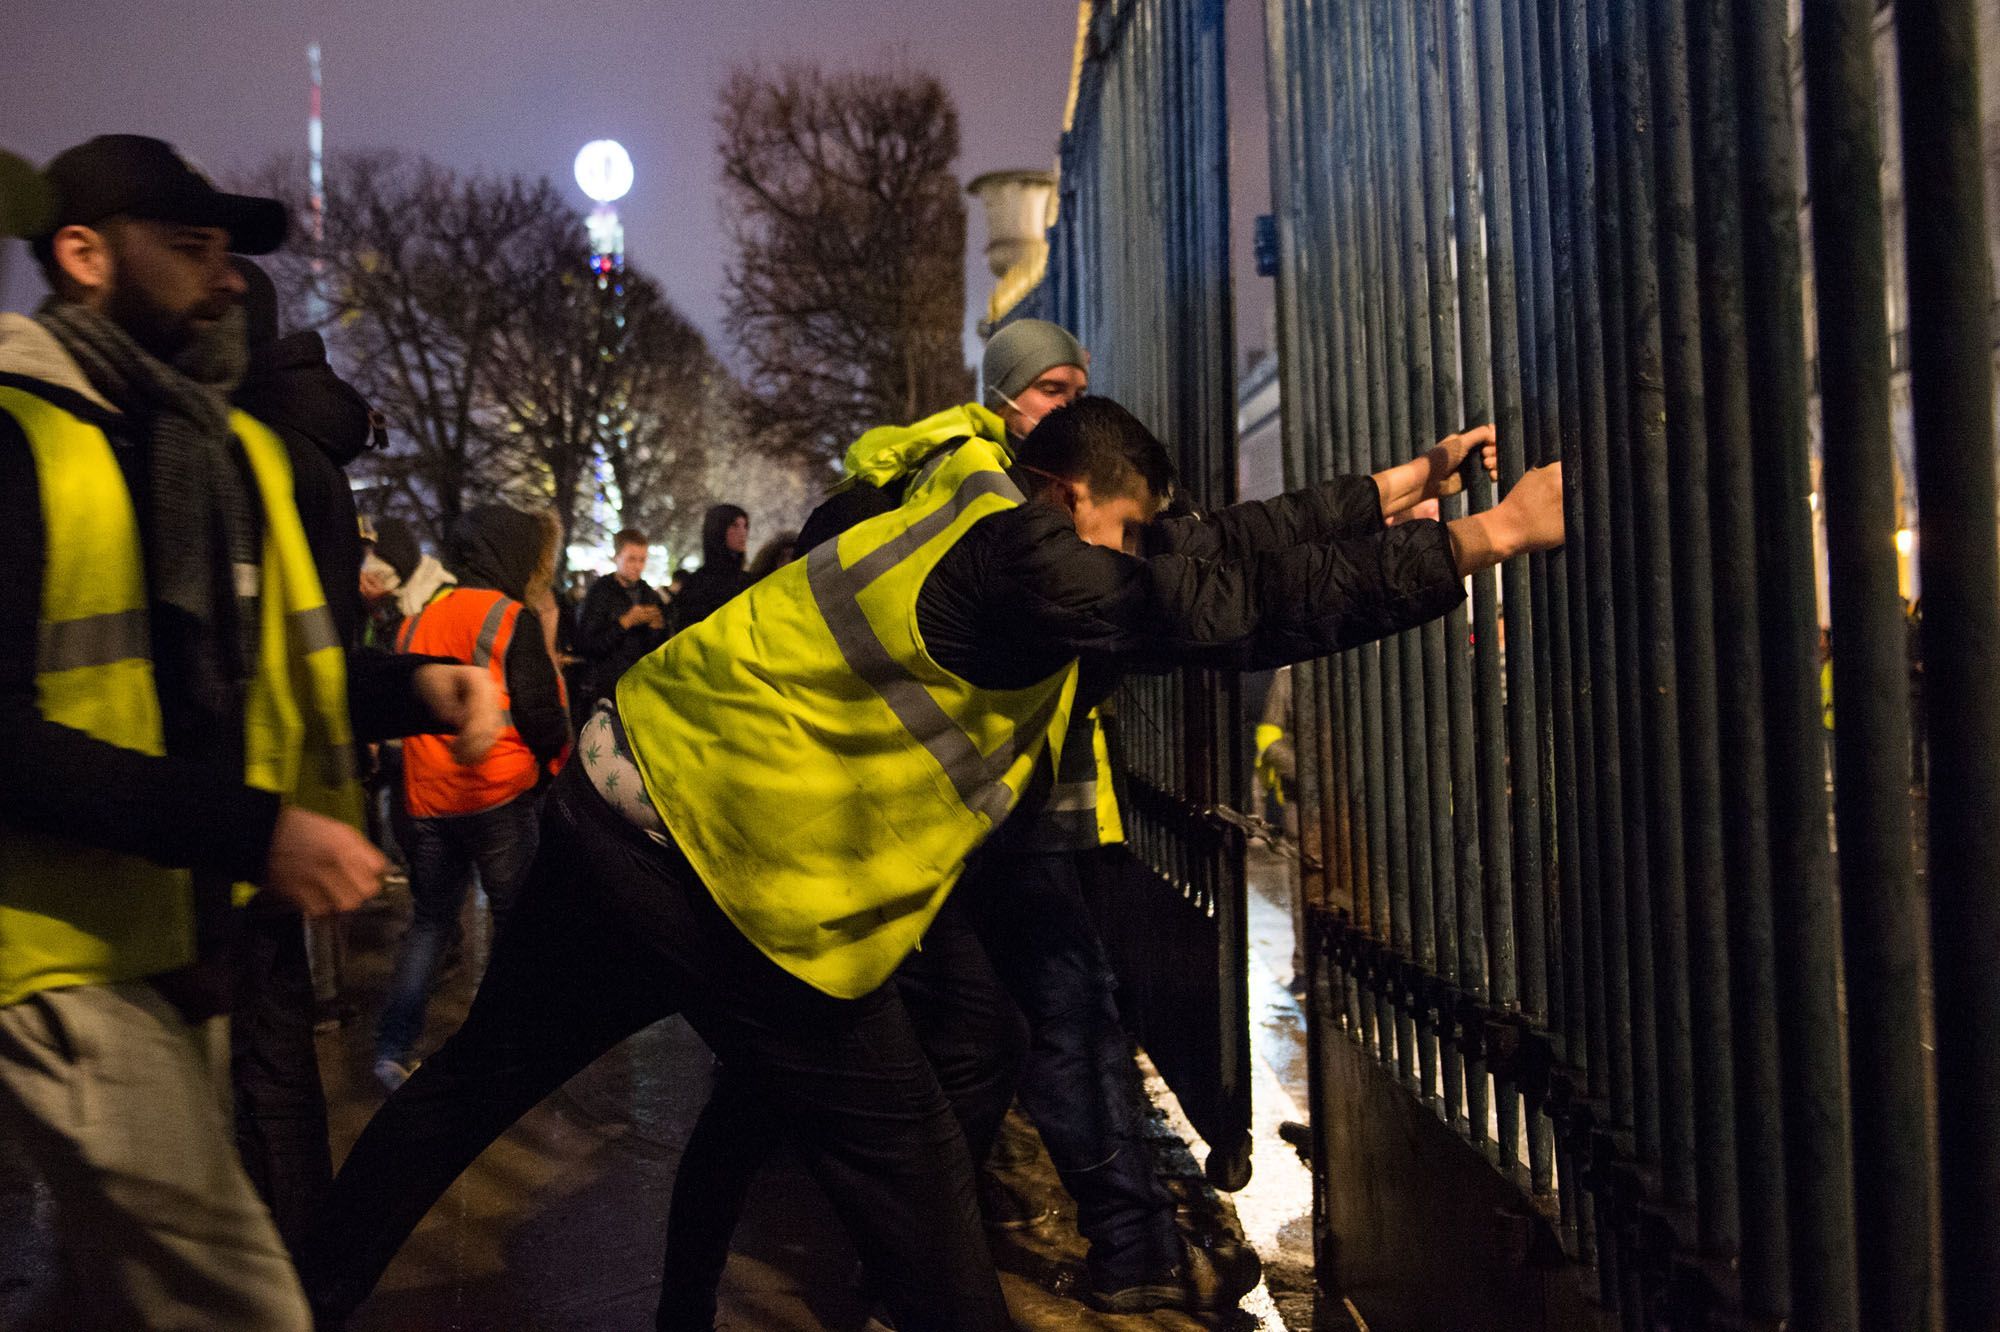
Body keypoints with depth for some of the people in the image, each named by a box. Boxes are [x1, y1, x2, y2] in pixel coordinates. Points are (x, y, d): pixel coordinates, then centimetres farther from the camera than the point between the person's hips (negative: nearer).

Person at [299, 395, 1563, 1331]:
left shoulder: (970, 516, 12)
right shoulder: (1018, 559, -15)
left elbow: (1219, 555, 16)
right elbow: (1225, 606, -23)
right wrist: (1478, 541, -18)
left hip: (622, 805, 10)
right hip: (727, 869, -10)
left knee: (480, 1076, 21)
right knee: (902, 1150, 5)